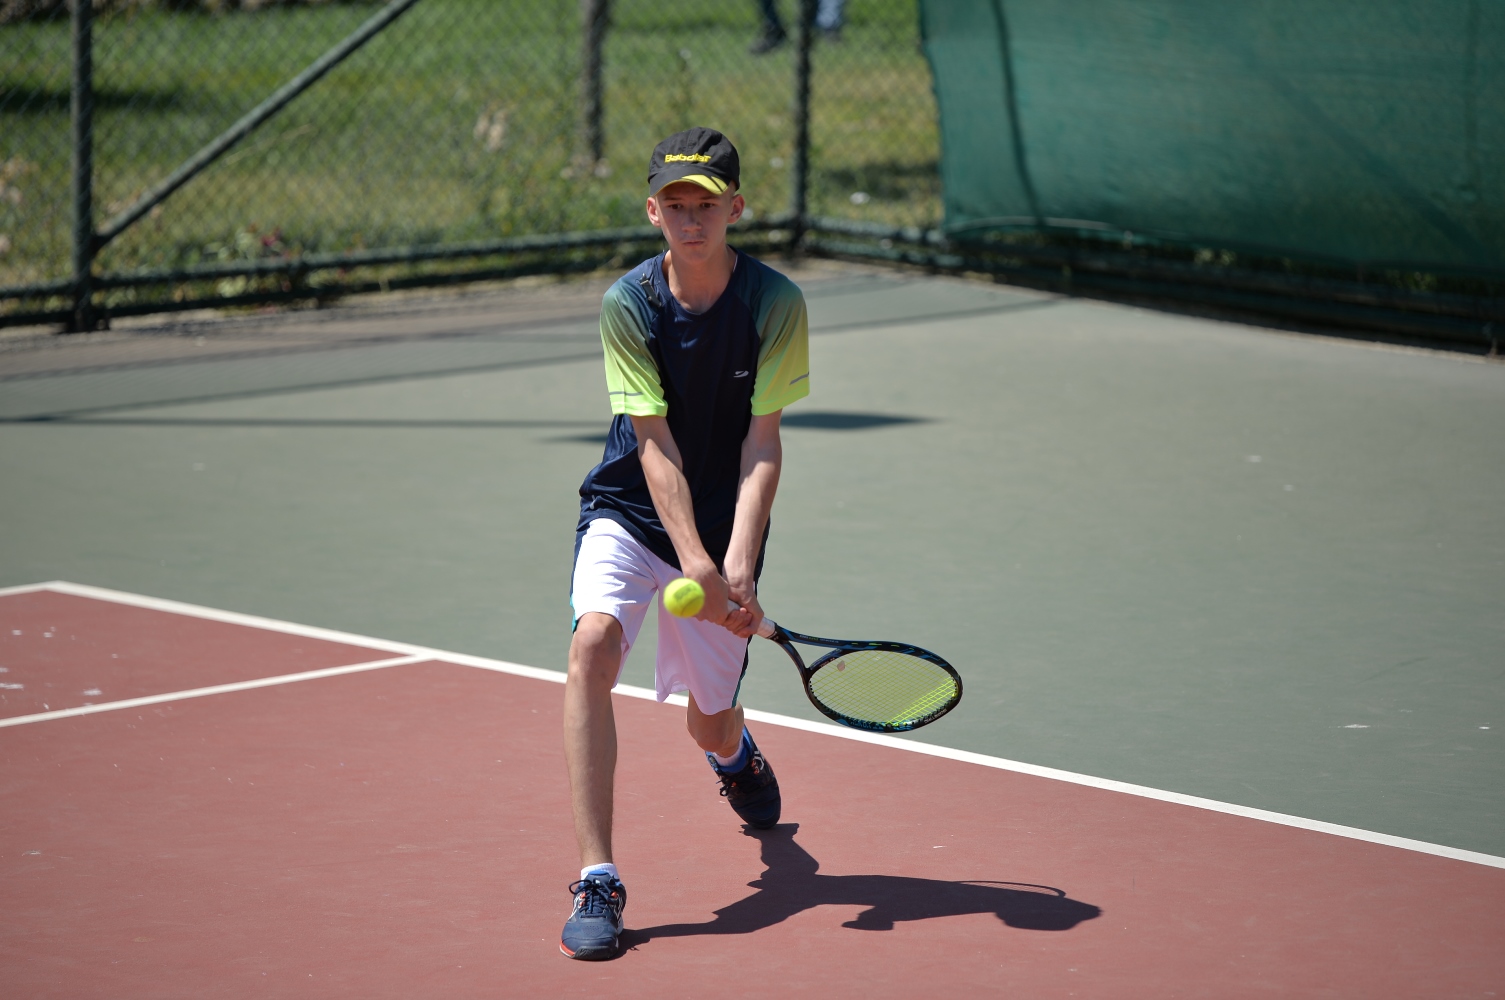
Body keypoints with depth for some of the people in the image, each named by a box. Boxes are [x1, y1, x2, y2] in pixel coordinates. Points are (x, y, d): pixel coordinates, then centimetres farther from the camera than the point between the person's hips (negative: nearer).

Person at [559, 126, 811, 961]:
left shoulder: (775, 304, -14)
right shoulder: (627, 305, -14)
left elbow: (762, 444, -16)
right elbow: (656, 447, -19)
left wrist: (737, 563, -28)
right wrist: (695, 565, -30)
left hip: (726, 529, 1)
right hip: (630, 515, -1)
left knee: (711, 721, 7)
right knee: (593, 642, -29)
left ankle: (737, 756, 51)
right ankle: (597, 878, -28)